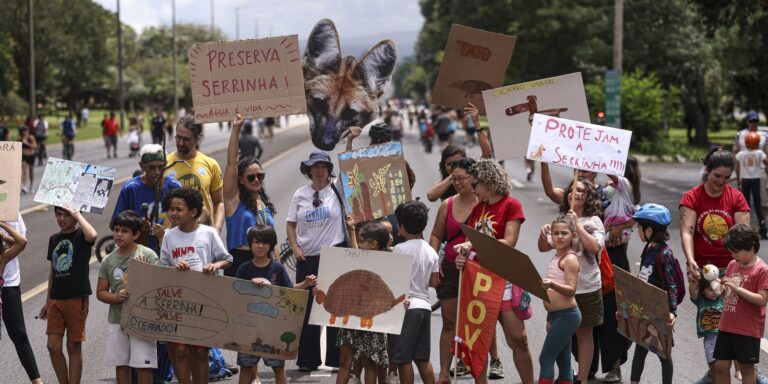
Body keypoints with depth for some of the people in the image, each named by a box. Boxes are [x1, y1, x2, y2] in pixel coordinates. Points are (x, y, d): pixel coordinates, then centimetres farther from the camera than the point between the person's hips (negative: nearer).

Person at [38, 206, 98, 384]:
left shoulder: (81, 235, -5)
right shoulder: (54, 239, 12)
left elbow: (92, 235, -32)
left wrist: (77, 214, -20)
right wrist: (48, 301, 19)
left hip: (77, 299, -5)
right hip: (56, 300, 5)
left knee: (74, 347, 2)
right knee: (53, 346, 1)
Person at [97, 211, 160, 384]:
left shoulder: (148, 256, -6)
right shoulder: (108, 261, 6)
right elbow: (100, 292, 8)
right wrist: (116, 297, -12)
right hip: (116, 319, 4)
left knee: (142, 365, -3)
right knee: (121, 364, 12)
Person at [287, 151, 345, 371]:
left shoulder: (337, 190, 0)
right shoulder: (300, 195, 6)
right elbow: (290, 223, 10)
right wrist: (295, 248, -2)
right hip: (307, 257, 2)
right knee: (307, 308, 6)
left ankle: (337, 358, 8)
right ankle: (308, 359, 14)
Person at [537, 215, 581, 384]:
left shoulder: (570, 259, -12)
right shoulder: (557, 257, 15)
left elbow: (571, 290, -20)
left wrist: (551, 284, -36)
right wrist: (550, 318, 23)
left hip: (566, 316, -9)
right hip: (556, 316, 9)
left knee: (546, 358, -10)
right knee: (563, 361, 10)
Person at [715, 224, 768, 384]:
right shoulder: (732, 265, 9)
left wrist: (736, 288, -23)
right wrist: (721, 288, -4)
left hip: (748, 330, -6)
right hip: (726, 327, 6)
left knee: (746, 367, 5)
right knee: (720, 366, 8)